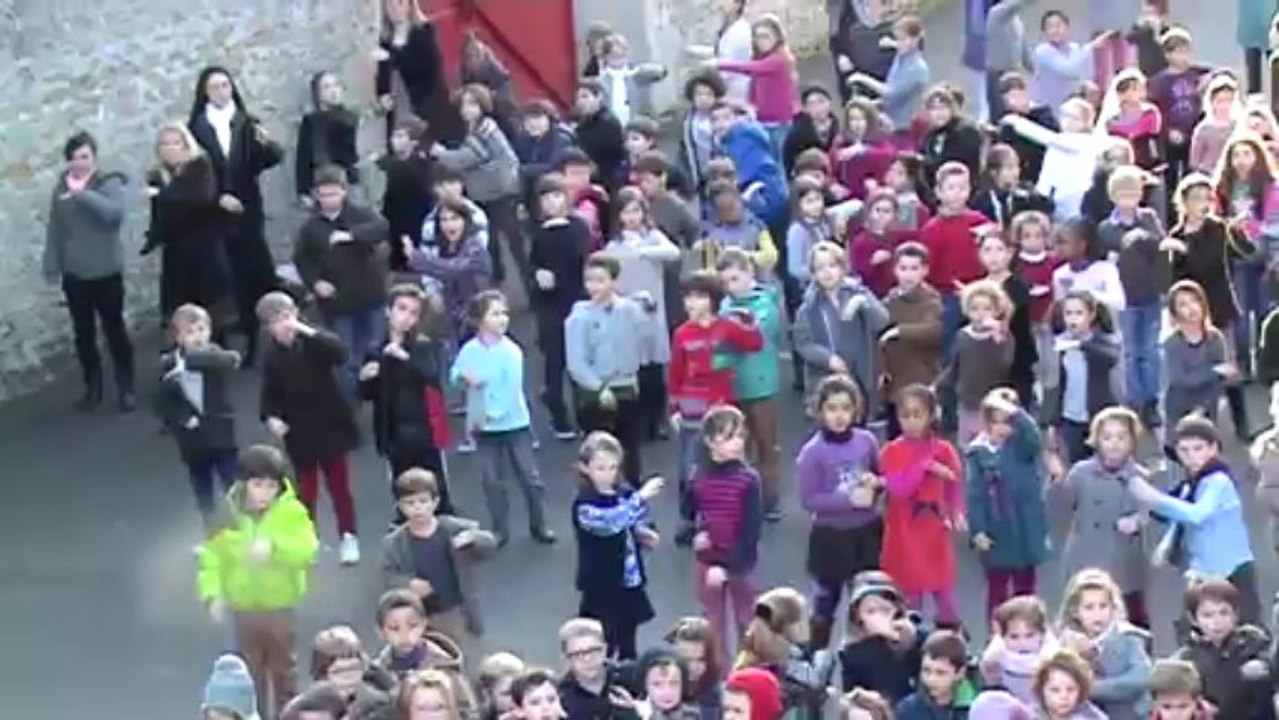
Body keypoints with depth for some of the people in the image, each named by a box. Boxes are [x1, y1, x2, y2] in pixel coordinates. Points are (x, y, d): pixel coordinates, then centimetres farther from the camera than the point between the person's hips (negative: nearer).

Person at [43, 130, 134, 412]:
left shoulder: (110, 183, -9)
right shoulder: (62, 187, 1)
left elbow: (114, 213, -28)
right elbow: (55, 230, 4)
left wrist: (82, 193, -31)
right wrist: (52, 269, 4)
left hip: (106, 273, -3)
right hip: (74, 276, 3)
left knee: (114, 330, 4)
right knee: (83, 334, 11)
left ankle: (125, 388, 16)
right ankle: (92, 388, 24)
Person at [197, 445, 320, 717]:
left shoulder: (291, 512, -12)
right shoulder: (228, 516, -6)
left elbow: (307, 549, -25)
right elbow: (211, 557, -5)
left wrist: (274, 547, -40)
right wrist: (212, 593, -18)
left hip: (280, 609, -2)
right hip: (244, 610, 2)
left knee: (283, 672, 12)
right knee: (250, 674, 14)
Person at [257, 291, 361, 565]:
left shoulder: (315, 343, -13)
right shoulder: (272, 355, -6)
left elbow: (340, 352, -33)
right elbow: (270, 393, 0)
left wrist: (306, 330, -35)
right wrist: (270, 417, -19)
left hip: (330, 425, -2)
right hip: (299, 432, 2)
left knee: (339, 484, 10)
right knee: (306, 488, 11)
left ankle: (348, 537, 23)